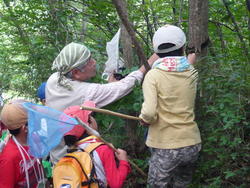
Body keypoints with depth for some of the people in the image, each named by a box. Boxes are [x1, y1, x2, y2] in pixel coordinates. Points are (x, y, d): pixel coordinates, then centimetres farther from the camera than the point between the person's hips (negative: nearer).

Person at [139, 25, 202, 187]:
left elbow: (149, 113, -23)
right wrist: (191, 59, 49)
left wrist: (144, 119, 0)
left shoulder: (154, 75, -12)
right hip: (192, 144, 5)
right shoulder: (191, 73, 2)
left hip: (166, 147, -4)